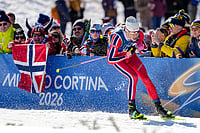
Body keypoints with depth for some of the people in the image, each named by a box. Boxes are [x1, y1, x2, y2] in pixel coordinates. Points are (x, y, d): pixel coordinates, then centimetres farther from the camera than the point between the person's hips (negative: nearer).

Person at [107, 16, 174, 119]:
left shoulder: (139, 34, -23)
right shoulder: (117, 37, -37)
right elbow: (110, 60, -33)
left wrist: (138, 45, -21)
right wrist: (127, 55, -38)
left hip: (129, 54, 5)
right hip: (116, 58, -5)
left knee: (145, 78, -8)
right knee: (133, 77, -25)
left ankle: (159, 107, 0)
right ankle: (132, 109, -16)